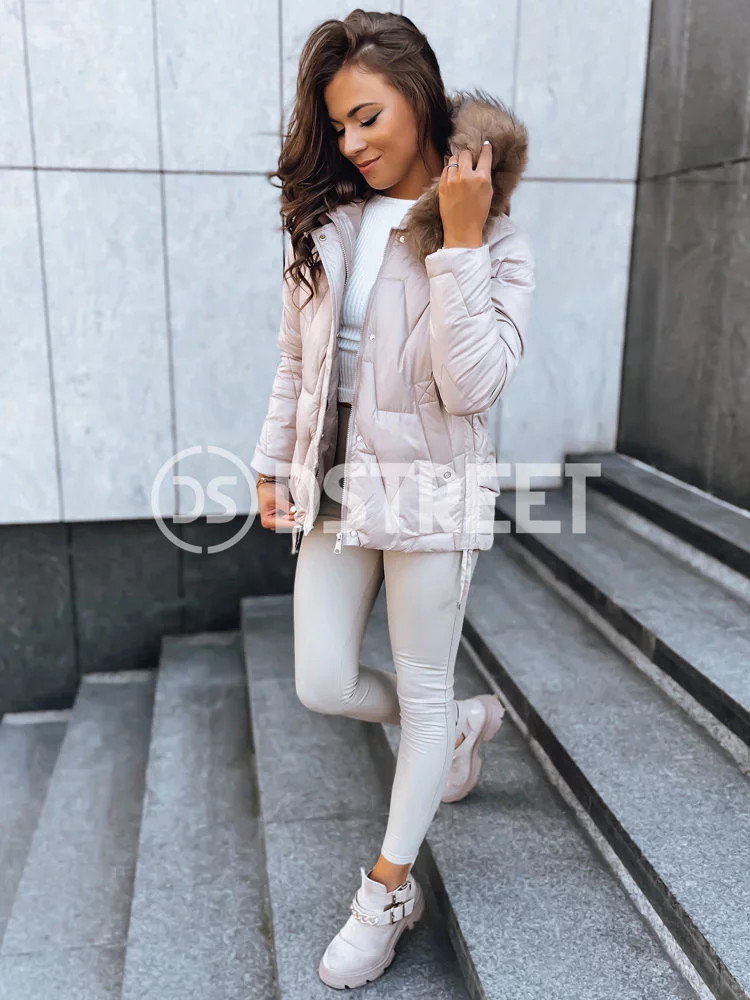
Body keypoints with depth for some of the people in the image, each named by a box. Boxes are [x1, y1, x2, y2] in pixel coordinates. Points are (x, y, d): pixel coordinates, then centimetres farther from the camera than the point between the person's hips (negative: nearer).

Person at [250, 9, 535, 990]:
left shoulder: (495, 238, -8)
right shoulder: (324, 221, 5)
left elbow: (473, 384, -20)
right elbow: (296, 357, 11)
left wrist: (458, 240, -21)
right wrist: (273, 464, 11)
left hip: (431, 487, -5)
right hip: (335, 484, 5)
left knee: (422, 691, 8)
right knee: (322, 687, 9)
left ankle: (389, 891, 29)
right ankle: (465, 724, 39)